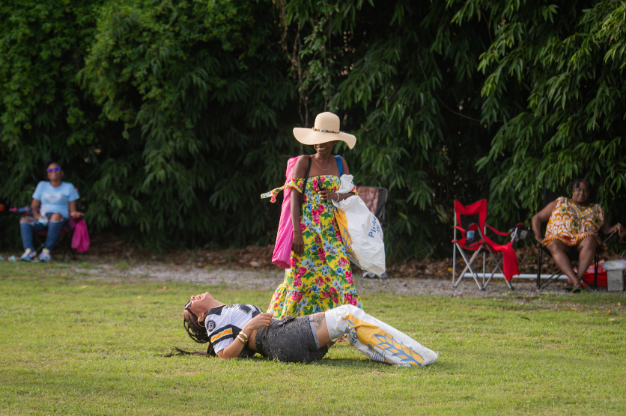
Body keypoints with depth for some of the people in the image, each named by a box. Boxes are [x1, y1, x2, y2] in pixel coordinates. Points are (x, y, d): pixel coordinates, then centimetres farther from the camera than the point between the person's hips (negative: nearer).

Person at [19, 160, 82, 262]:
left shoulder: (68, 187, 14)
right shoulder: (42, 185, 21)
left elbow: (72, 210, 8)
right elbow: (34, 206, 18)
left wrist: (74, 213, -17)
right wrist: (35, 214, -6)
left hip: (61, 220, -3)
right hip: (42, 219, 3)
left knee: (56, 215, -41)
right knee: (24, 221, -28)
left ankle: (47, 250, -45)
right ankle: (29, 250, -46)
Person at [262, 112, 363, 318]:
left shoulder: (340, 163, 9)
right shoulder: (304, 162, -2)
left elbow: (352, 194, 9)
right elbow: (294, 198, -6)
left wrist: (335, 196, -14)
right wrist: (297, 233, -13)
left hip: (332, 230, 3)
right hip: (306, 229, -3)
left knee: (340, 273, -5)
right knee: (302, 275, -3)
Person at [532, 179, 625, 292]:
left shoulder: (596, 209, 29)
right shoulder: (560, 203, 26)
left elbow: (606, 229, 24)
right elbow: (537, 218, 23)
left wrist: (615, 228, 0)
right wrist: (538, 236, 6)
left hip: (582, 239, 1)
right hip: (560, 238, -1)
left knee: (590, 241, -37)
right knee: (554, 246, -38)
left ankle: (578, 278, -48)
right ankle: (575, 280, -53)